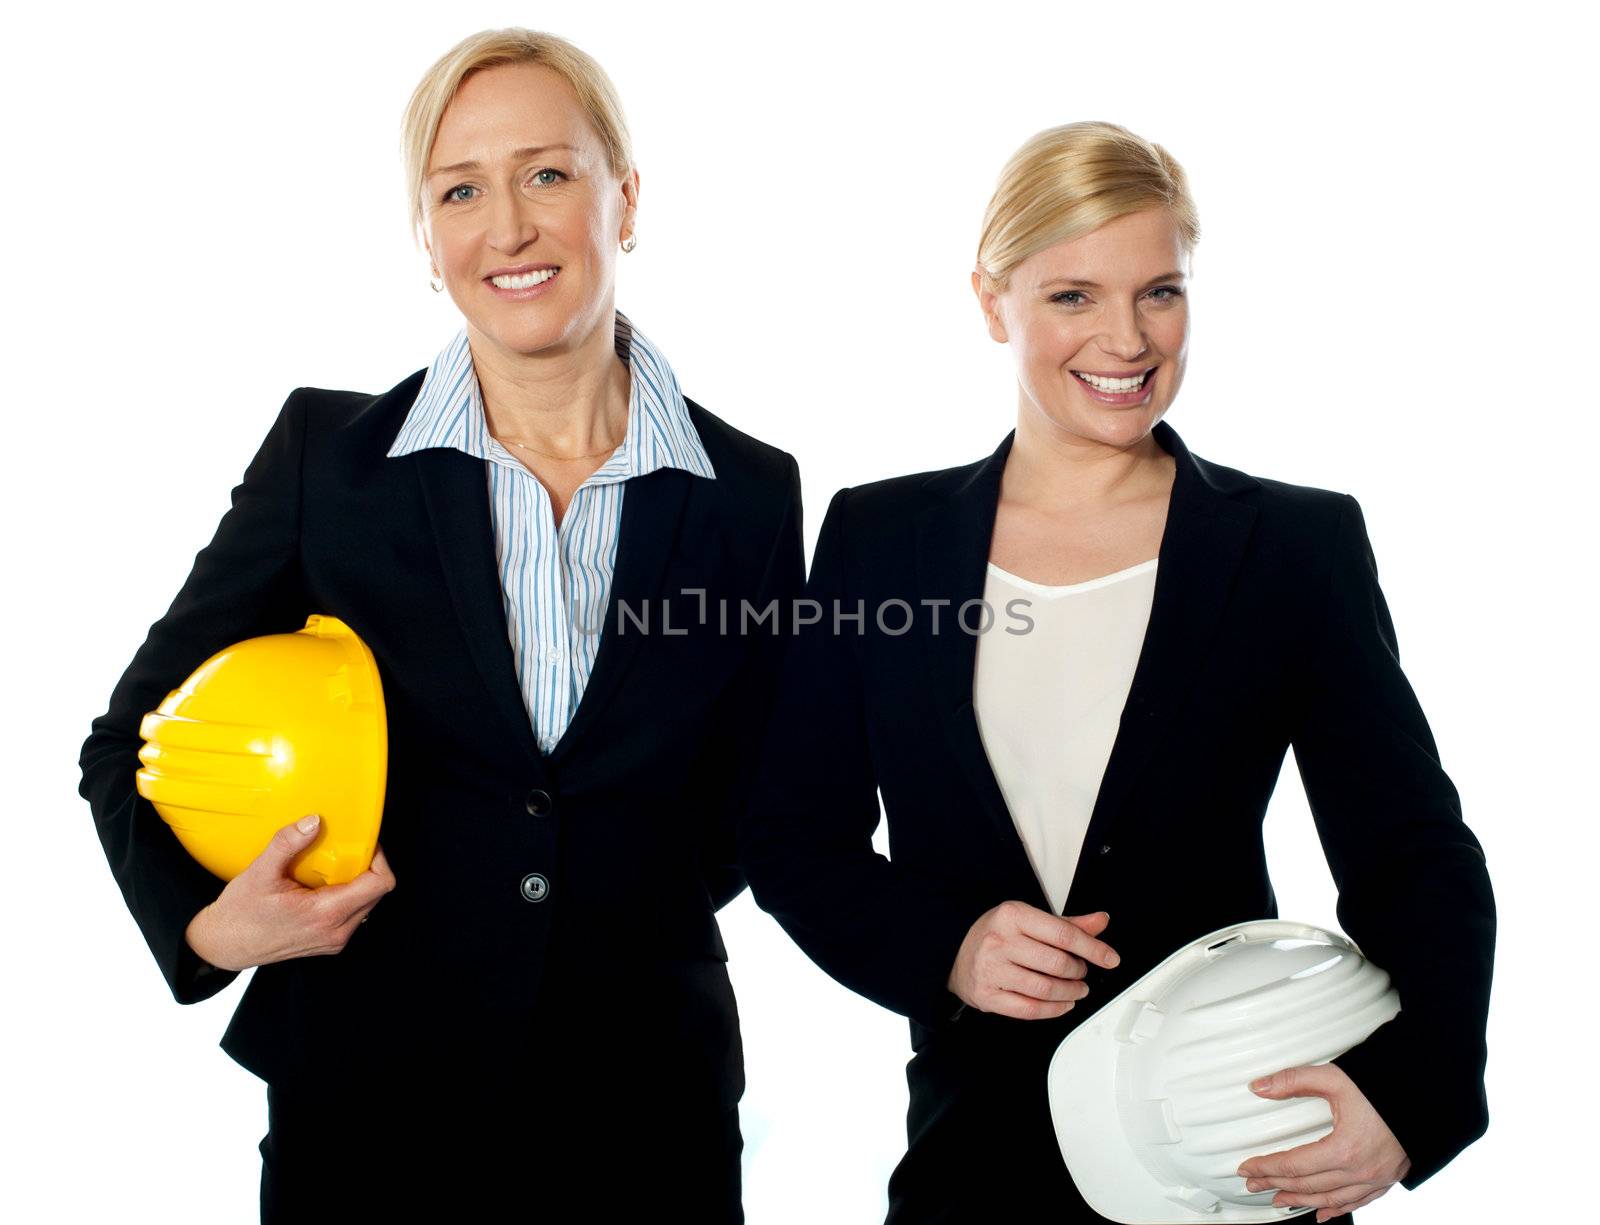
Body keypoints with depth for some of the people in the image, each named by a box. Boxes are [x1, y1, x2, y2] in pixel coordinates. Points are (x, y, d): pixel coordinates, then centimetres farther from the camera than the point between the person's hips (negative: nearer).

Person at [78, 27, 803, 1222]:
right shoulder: (324, 453, -5)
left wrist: (621, 925, -7)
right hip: (366, 1112, 0)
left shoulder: (754, 494, -3)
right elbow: (133, 742, 1)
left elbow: (752, 806, 7)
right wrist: (210, 922, -15)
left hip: (649, 1118, 1)